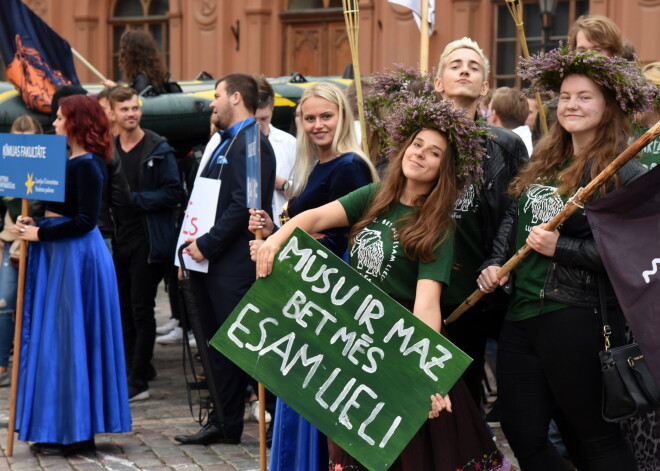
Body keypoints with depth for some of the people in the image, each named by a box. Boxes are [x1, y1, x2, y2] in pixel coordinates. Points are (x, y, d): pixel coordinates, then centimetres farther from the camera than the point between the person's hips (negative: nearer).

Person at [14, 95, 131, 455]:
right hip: (59, 253, 10)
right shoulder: (70, 162, 14)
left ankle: (73, 432, 4)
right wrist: (33, 224, 3)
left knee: (66, 337, -4)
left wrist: (40, 233, -15)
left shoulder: (87, 166, -14)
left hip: (77, 254, -10)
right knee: (56, 336, 11)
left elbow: (85, 220, -19)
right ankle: (63, 427, 18)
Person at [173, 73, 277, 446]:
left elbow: (243, 205, -20)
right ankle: (224, 423, 18)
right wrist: (195, 244, 10)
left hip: (235, 262, -10)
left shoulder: (252, 144, -12)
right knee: (218, 343, 12)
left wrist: (207, 245, -18)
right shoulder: (223, 142, 19)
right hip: (212, 261, 10)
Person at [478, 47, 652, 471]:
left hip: (579, 322, -8)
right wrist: (496, 264, 9)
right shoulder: (543, 163, 15)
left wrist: (561, 247, -18)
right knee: (522, 435, 9)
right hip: (522, 314, 8)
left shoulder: (625, 174, -9)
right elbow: (514, 218, 25)